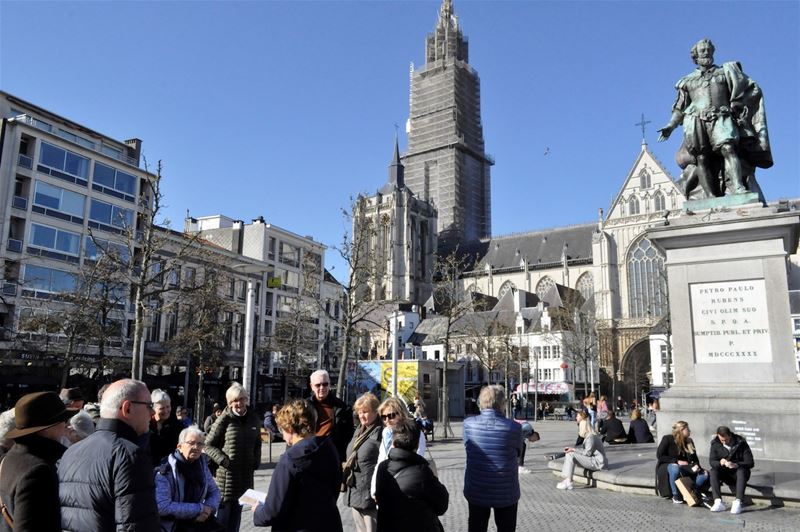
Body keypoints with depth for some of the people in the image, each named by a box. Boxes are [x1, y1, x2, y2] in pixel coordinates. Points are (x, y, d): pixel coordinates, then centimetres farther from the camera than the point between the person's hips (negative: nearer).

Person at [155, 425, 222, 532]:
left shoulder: (201, 464, 4)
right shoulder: (166, 470, -14)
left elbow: (214, 491, 11)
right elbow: (162, 507, -22)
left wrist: (209, 508, -11)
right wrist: (199, 509, -19)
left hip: (199, 520, 6)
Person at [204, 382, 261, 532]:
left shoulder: (253, 418, 4)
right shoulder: (225, 419, -10)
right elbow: (208, 444, -6)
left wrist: (256, 461, 5)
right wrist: (223, 460, -16)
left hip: (246, 474, 4)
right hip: (227, 474, -4)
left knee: (236, 514, 15)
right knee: (222, 517, -1)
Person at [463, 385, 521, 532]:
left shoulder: (468, 423, -11)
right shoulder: (514, 428, -17)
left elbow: (468, 446, 1)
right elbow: (518, 453, -2)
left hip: (476, 492, 2)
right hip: (505, 493, -2)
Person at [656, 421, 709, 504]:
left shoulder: (689, 441, 6)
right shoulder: (668, 439, -10)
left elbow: (694, 459, 4)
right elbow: (659, 456, -13)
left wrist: (695, 466, -20)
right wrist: (677, 461, -18)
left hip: (684, 467, 5)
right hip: (667, 465, -5)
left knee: (704, 474, -18)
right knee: (675, 468, -41)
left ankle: (696, 491, 13)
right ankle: (675, 495, -23)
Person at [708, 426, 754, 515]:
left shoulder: (741, 443, -13)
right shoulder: (715, 444, -5)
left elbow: (750, 463, -16)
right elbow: (711, 461, -9)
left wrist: (736, 465, -35)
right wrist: (720, 463, -33)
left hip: (738, 472, -2)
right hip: (725, 474, 2)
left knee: (741, 471, -35)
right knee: (713, 471, -27)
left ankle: (738, 502, -42)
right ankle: (718, 502, -35)